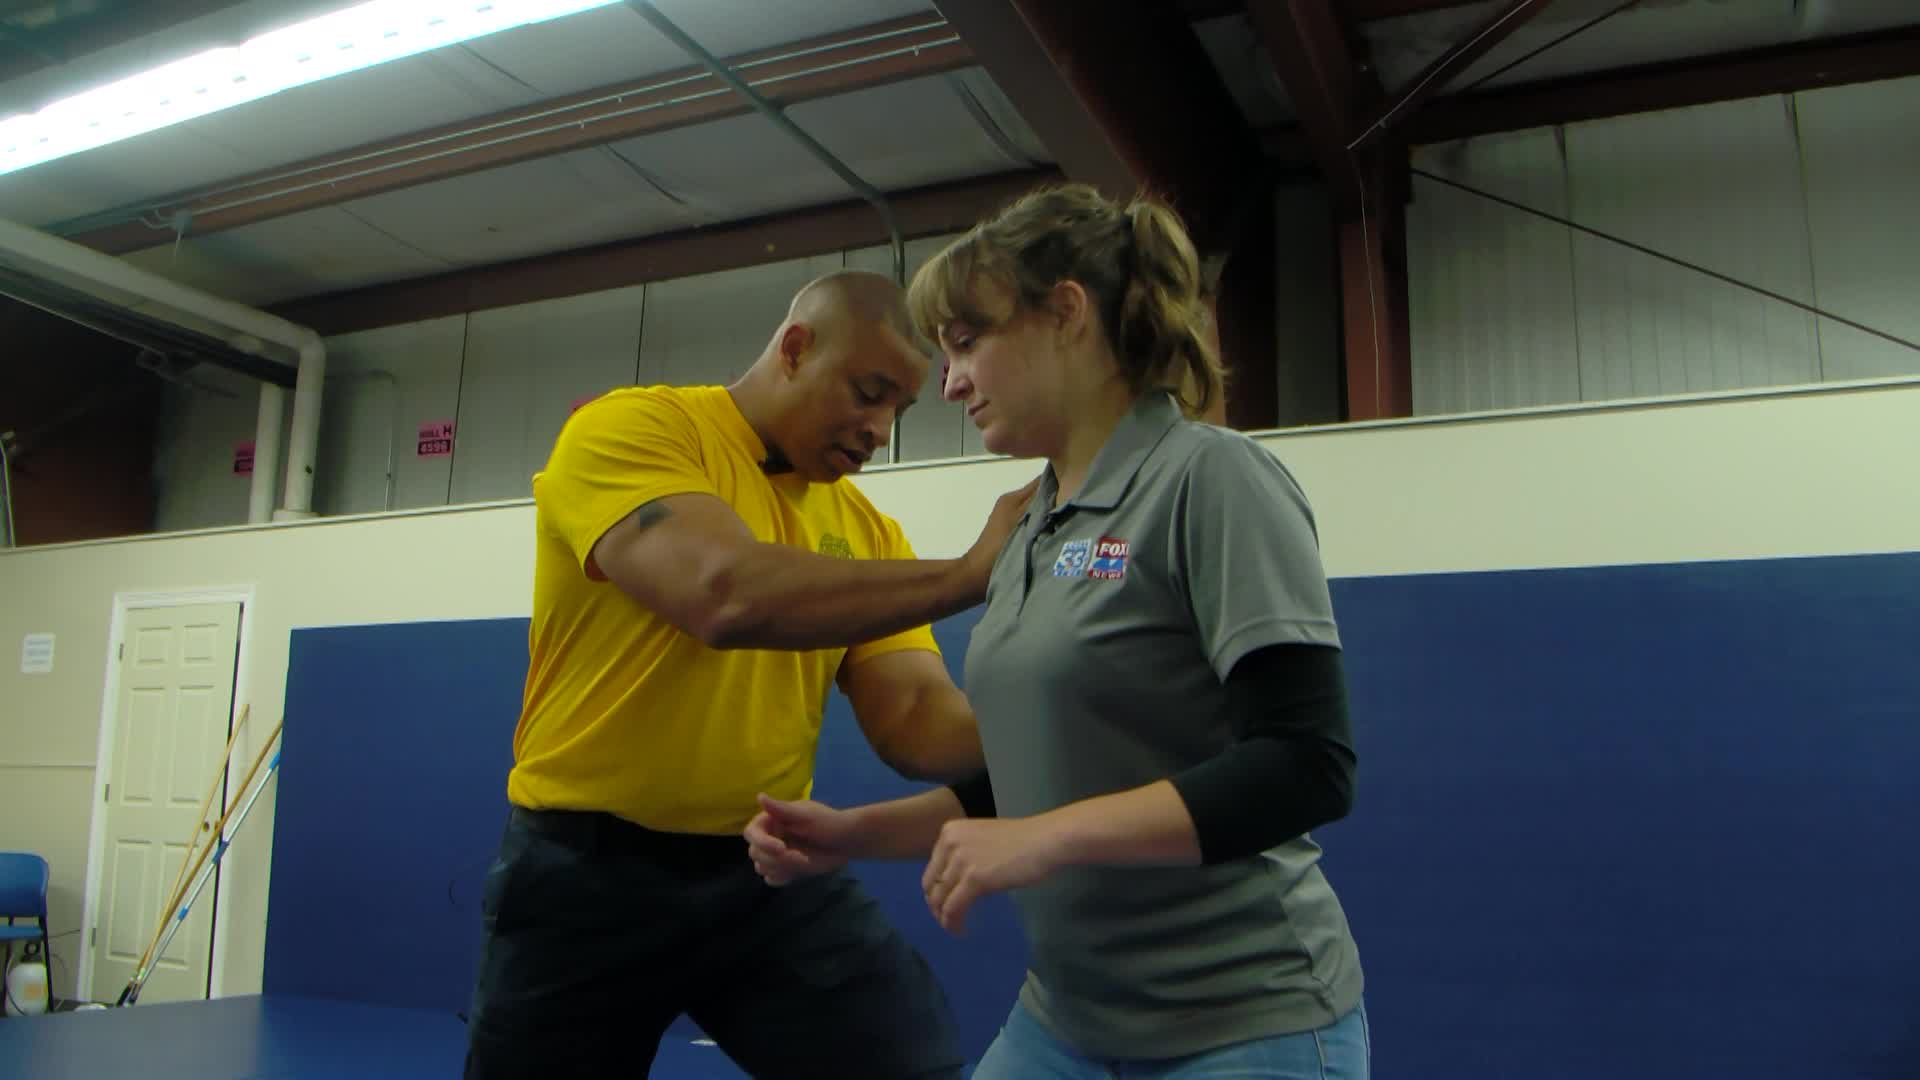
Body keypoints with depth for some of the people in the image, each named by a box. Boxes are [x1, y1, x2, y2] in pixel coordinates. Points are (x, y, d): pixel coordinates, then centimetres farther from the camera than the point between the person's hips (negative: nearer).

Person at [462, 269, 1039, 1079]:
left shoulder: (864, 530, 3)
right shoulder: (629, 430, -12)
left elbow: (916, 724, -4)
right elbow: (725, 595, -30)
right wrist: (967, 572, -27)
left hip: (772, 873, 4)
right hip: (587, 869, -3)